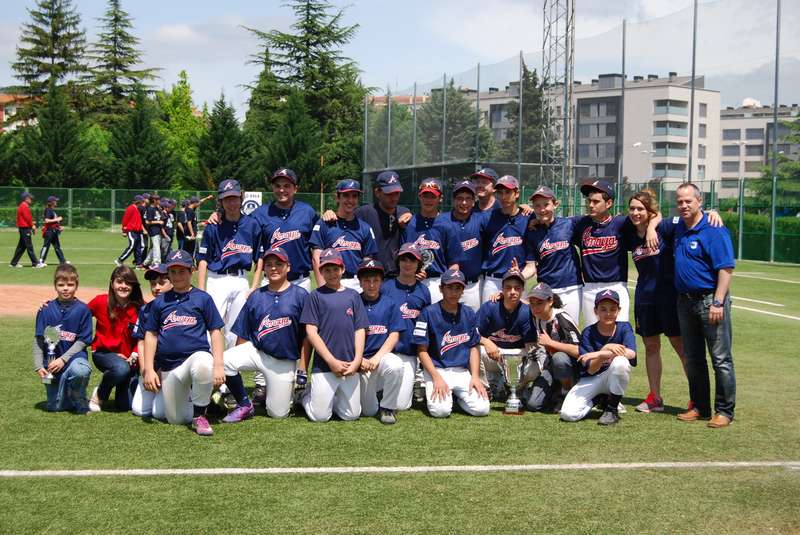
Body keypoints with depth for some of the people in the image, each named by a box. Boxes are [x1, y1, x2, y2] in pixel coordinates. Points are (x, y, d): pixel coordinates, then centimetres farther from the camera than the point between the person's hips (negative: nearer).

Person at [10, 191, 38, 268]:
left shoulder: (21, 206, 17)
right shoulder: (25, 206, -14)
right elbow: (27, 217, -17)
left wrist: (31, 223, 10)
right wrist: (32, 225, -7)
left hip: (22, 228, 10)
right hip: (25, 228, -10)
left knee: (21, 247, 13)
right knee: (29, 247, -7)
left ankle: (14, 263, 16)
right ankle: (35, 263, -6)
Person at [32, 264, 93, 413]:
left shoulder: (82, 309, -7)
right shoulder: (46, 310, -2)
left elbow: (83, 340, -7)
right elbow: (38, 339, 2)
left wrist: (63, 359, -16)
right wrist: (38, 366, -7)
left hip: (74, 356, -2)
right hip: (52, 359, 2)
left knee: (80, 370, -38)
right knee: (55, 407, -2)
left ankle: (80, 402, -7)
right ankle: (65, 392, 34)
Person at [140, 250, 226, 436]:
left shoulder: (202, 298, 4)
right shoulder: (160, 302, 11)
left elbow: (215, 331, 1)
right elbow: (151, 335, 12)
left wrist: (218, 365, -11)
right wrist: (148, 369, 2)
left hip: (197, 355, -3)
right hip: (168, 367, 4)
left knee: (203, 365, -41)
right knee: (176, 419, 1)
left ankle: (199, 415, -20)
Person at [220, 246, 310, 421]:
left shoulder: (300, 295, -3)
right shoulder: (256, 296, 7)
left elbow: (307, 336, -3)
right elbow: (243, 335, 10)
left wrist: (303, 369, -7)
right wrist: (238, 359, 5)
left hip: (284, 361, -2)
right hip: (255, 351, 2)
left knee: (278, 413, -3)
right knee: (222, 361, -28)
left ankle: (285, 393, 33)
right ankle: (244, 405, -6)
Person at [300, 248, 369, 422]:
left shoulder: (353, 295, 12)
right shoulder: (316, 296, 3)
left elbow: (360, 330, 9)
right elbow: (311, 331, -3)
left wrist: (357, 361, -5)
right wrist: (332, 361, -11)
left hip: (351, 366, 3)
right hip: (324, 365, -3)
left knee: (352, 415, 3)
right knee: (320, 416, -5)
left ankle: (333, 398, 31)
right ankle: (307, 396, 25)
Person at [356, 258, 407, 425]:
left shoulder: (390, 304, 7)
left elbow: (394, 335, 0)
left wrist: (376, 358, -13)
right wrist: (359, 359, -14)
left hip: (383, 356, 1)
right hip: (359, 360, -1)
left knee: (395, 365, -36)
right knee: (368, 411, -6)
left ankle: (388, 407, -12)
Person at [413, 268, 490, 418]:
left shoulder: (469, 314, 9)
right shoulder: (429, 313, -5)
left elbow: (473, 347, 11)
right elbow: (422, 350, -6)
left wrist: (475, 376, -3)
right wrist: (437, 378, -16)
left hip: (462, 372, 4)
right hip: (436, 370, -4)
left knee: (481, 409, -17)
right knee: (441, 410, -27)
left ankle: (456, 395, 13)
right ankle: (433, 394, 8)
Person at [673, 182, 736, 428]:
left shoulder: (714, 231, -13)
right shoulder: (679, 228, 10)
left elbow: (726, 269, -18)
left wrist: (718, 303, -23)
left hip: (710, 300, -8)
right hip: (685, 301, 8)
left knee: (721, 359, -3)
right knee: (693, 359, 13)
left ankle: (724, 411, 2)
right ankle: (700, 407, 23)